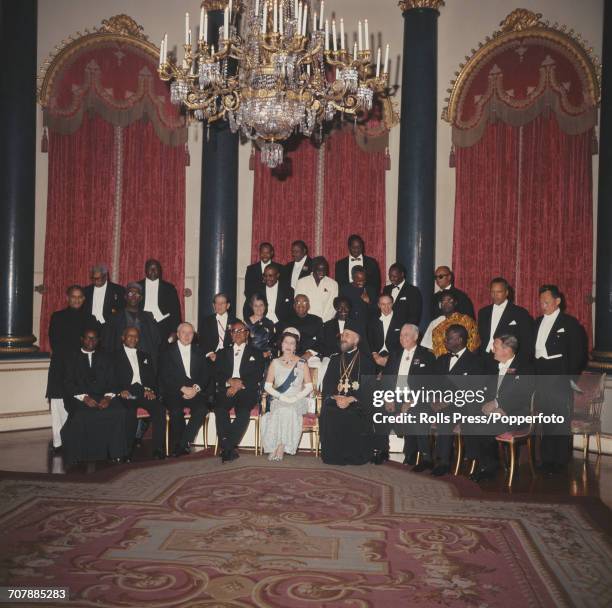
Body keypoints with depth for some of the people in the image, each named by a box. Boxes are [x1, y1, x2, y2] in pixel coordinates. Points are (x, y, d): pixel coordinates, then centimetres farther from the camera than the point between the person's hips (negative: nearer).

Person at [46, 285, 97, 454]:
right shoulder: (57, 317, 10)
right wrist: (71, 356, -6)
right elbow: (54, 343, 3)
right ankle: (59, 442, -3)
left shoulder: (90, 319, 14)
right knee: (60, 405, -7)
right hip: (61, 367, -1)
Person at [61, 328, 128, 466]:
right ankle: (75, 459, -25)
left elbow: (111, 381, 12)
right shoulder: (73, 358, 15)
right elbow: (69, 384, 3)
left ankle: (116, 454, -24)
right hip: (80, 397, -2)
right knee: (80, 416, -36)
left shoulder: (105, 357, 21)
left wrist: (108, 397, -9)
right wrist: (84, 397, -13)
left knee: (119, 412, -30)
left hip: (103, 396, 2)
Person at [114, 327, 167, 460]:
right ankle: (128, 450, -27)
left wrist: (150, 389, -2)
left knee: (159, 409, -28)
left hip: (143, 392, 3)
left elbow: (152, 377, 18)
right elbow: (114, 378, 5)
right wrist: (121, 390, -14)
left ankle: (159, 448, -27)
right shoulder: (116, 356, 15)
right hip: (126, 393, -3)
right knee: (131, 411, -36)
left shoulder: (145, 356, 27)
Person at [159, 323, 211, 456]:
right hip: (173, 391, -2)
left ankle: (184, 443, -20)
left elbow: (206, 375, 10)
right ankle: (177, 446, -15)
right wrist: (183, 388, -15)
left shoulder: (198, 352, 17)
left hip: (195, 391, 2)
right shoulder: (168, 351, 7)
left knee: (201, 409, -29)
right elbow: (165, 376, -4)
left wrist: (196, 388, -10)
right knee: (176, 411, -32)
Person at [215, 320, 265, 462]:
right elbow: (217, 375, 11)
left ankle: (226, 447, -29)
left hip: (246, 392, -2)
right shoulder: (223, 353, 24)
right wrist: (230, 381, -11)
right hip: (226, 391, 2)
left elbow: (258, 377, 4)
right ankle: (230, 449, -28)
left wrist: (239, 385, -11)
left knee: (243, 410, -34)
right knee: (220, 409, -31)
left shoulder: (256, 353, 18)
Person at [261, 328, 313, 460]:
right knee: (281, 411, -32)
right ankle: (274, 448, -22)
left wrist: (295, 398, -11)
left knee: (290, 411, -33)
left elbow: (309, 387, 4)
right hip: (278, 401, 1)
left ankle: (281, 448, -26)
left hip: (298, 401, -1)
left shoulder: (302, 363, 9)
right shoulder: (275, 363, 11)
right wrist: (282, 397, -11)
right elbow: (267, 386, 5)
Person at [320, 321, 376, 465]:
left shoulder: (366, 360, 6)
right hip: (335, 402, 3)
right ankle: (335, 457, -10)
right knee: (329, 415, -26)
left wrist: (351, 399, -16)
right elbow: (327, 384, 12)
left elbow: (369, 386, -3)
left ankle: (354, 457, -10)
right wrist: (335, 398, -9)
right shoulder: (335, 359, 20)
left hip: (357, 404, -3)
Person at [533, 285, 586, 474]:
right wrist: (534, 371, 6)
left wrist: (570, 377, -10)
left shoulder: (570, 323, -2)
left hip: (560, 378, -5)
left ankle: (560, 461, 7)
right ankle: (547, 458, 19)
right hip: (541, 377, 5)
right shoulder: (537, 322, 15)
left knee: (560, 420, -2)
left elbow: (578, 353, -5)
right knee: (545, 420, 10)